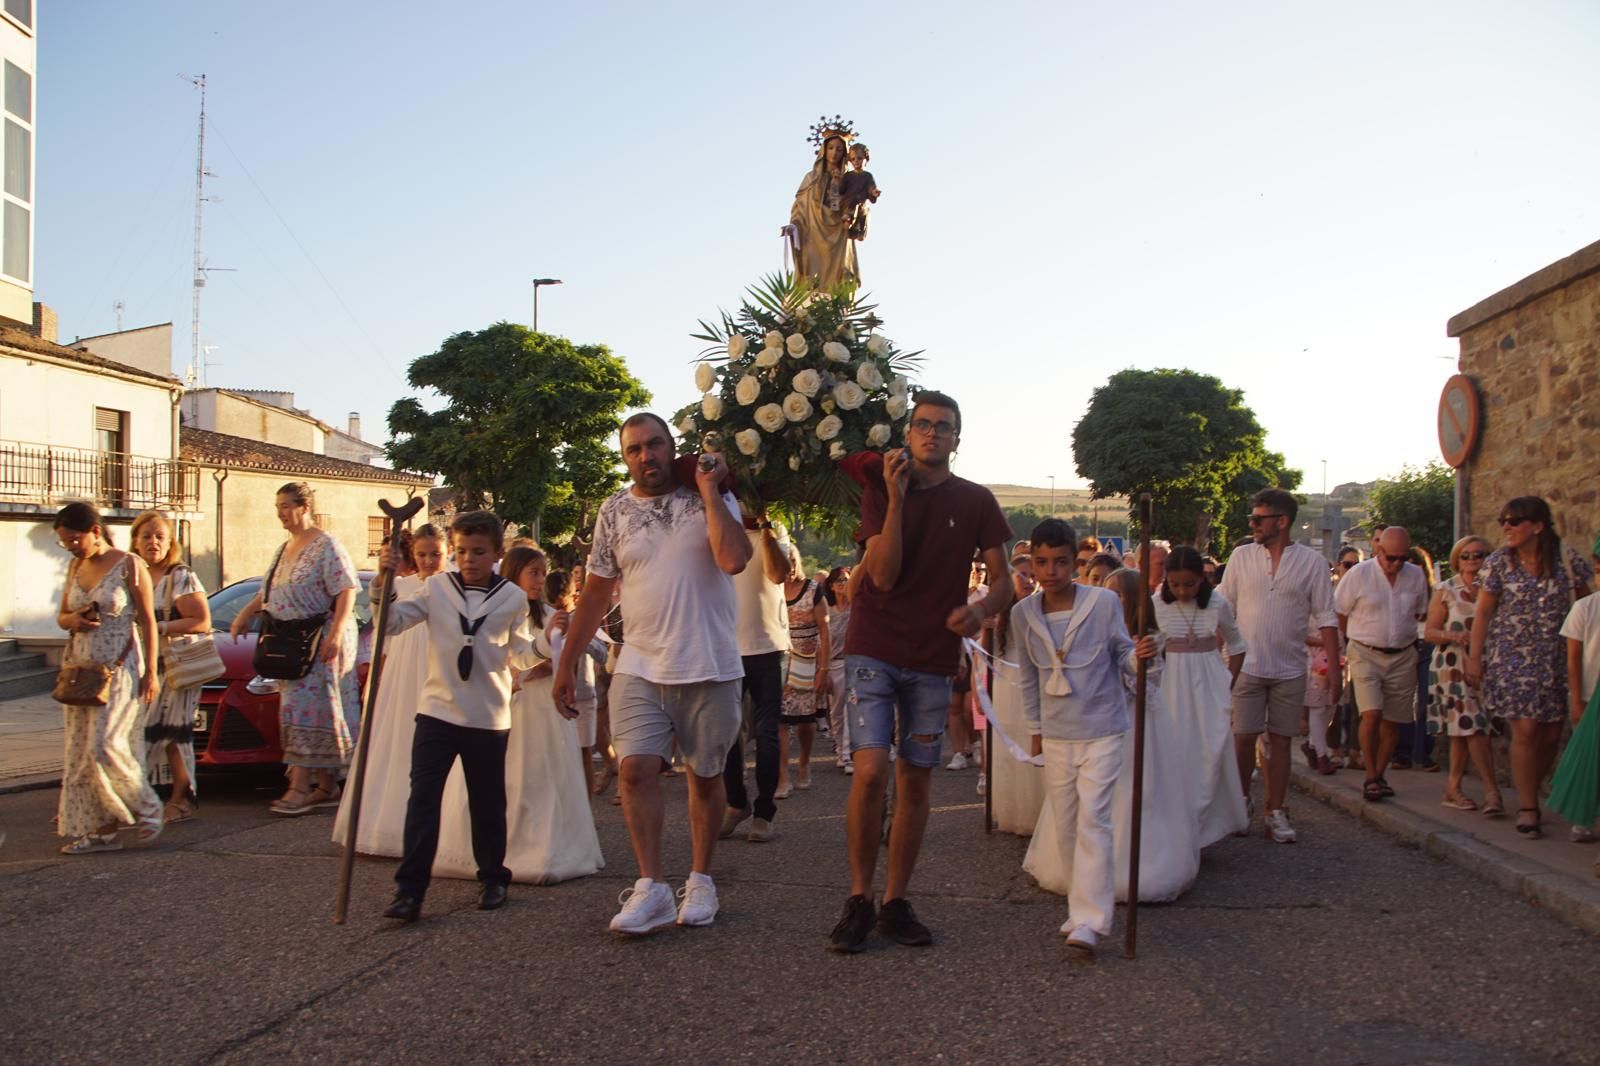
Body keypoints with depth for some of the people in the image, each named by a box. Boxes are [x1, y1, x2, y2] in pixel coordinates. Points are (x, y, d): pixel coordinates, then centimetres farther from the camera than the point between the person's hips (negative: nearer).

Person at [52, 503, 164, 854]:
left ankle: (146, 808, 6)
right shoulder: (76, 568, 11)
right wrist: (72, 620, -6)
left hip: (119, 670, -7)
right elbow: (61, 616, 19)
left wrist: (151, 672, -10)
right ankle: (99, 828, 7)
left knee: (105, 746, -13)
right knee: (79, 751, 2)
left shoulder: (128, 565, -6)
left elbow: (148, 621, -6)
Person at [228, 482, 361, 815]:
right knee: (318, 713, 9)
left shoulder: (326, 547, -10)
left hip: (320, 643, -8)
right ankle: (327, 787, 12)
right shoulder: (284, 549, 17)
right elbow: (267, 591, 26)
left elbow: (347, 591, -18)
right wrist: (245, 616, 13)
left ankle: (300, 788, -10)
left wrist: (335, 633, -25)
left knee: (308, 710, -9)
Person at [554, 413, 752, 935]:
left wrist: (707, 488, -14)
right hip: (640, 667, 2)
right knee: (636, 769, -11)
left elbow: (734, 559, -21)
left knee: (705, 776, 9)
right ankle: (651, 888, -2)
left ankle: (700, 881, 24)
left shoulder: (713, 499, -2)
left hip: (709, 667, -2)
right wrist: (566, 663, 9)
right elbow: (596, 594, 11)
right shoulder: (614, 512, 6)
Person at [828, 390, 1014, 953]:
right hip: (874, 651, -2)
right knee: (871, 772, -14)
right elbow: (884, 576, -11)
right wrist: (896, 499, -18)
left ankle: (896, 902, 19)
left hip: (933, 659, 2)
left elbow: (1003, 581, 3)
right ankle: (859, 900, 2)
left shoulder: (976, 501, 4)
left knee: (915, 781, 6)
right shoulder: (880, 490, 0)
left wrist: (981, 608, -19)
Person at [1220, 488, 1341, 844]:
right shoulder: (1241, 557, 2)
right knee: (1244, 737, 0)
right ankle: (1241, 799, 20)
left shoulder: (1312, 562, -1)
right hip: (1248, 665, 0)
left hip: (1290, 669, 0)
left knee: (1280, 739, 7)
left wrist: (1334, 668, -5)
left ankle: (1275, 812, 16)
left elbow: (1326, 618, 0)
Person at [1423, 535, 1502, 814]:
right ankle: (1491, 790, -8)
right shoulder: (1446, 591, 1)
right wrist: (1455, 637, -18)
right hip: (1454, 667, -3)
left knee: (1467, 729, 6)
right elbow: (1429, 632, -1)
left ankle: (1453, 787, 17)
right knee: (1474, 727, -11)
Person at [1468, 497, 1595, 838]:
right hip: (1513, 659, -2)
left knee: (1550, 735, 6)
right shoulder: (1499, 562, -2)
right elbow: (1484, 611, 1)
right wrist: (1474, 656, -3)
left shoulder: (1567, 560, -2)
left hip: (1558, 660, 2)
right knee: (1525, 731, -9)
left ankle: (1528, 795, 25)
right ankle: (1528, 809, -2)